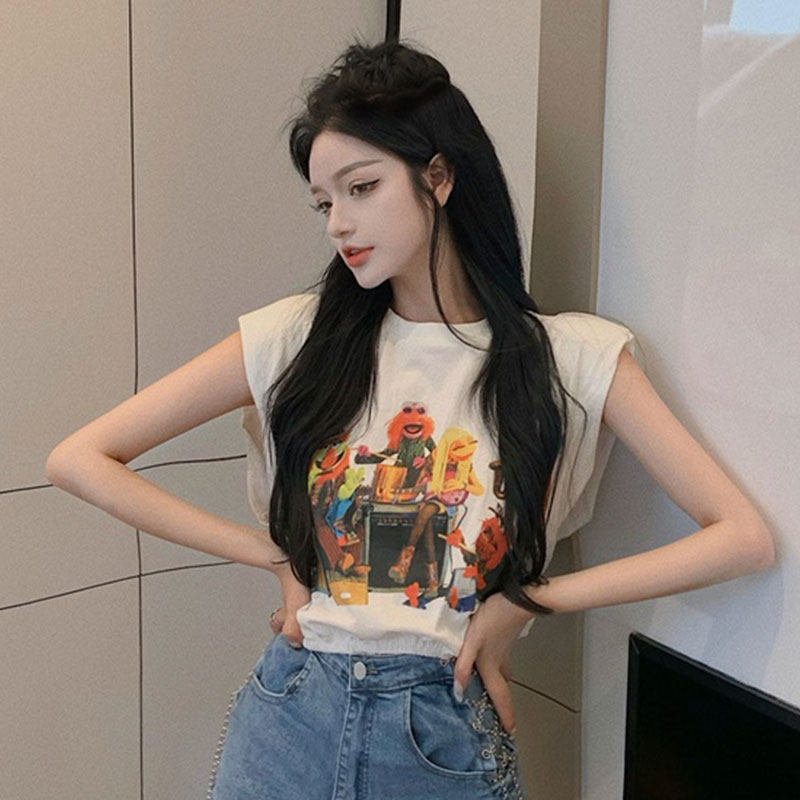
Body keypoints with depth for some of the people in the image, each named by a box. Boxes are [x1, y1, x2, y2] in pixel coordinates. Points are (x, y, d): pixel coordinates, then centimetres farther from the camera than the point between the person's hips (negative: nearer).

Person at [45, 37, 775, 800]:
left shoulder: (571, 358, -7)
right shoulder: (298, 337, -4)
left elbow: (742, 537, -10)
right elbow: (80, 459, -5)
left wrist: (526, 601, -12)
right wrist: (273, 557, -8)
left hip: (448, 737, -1)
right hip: (289, 720, 1)